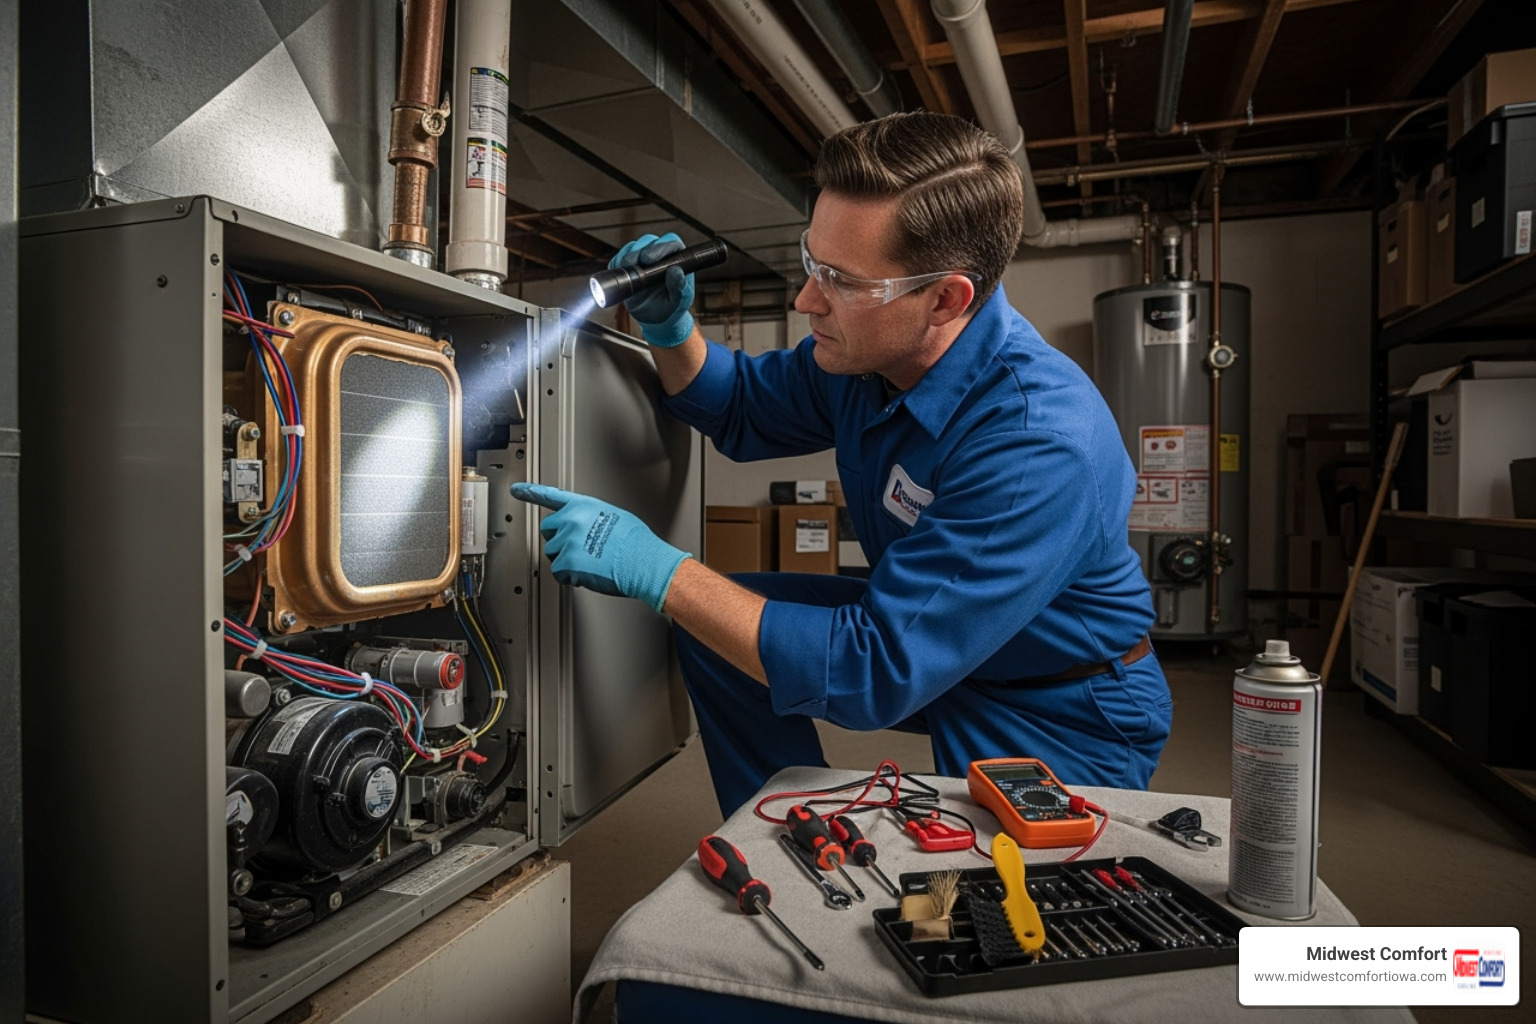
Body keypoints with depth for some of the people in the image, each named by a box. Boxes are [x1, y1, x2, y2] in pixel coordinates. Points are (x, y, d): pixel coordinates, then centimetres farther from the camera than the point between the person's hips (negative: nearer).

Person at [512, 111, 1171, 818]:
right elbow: (743, 410, 10)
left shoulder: (1040, 438, -35)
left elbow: (878, 673, -36)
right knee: (709, 627, -2)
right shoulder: (862, 348, -11)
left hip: (1060, 715, -6)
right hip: (923, 631, 7)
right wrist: (669, 330, -11)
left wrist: (654, 569, -33)